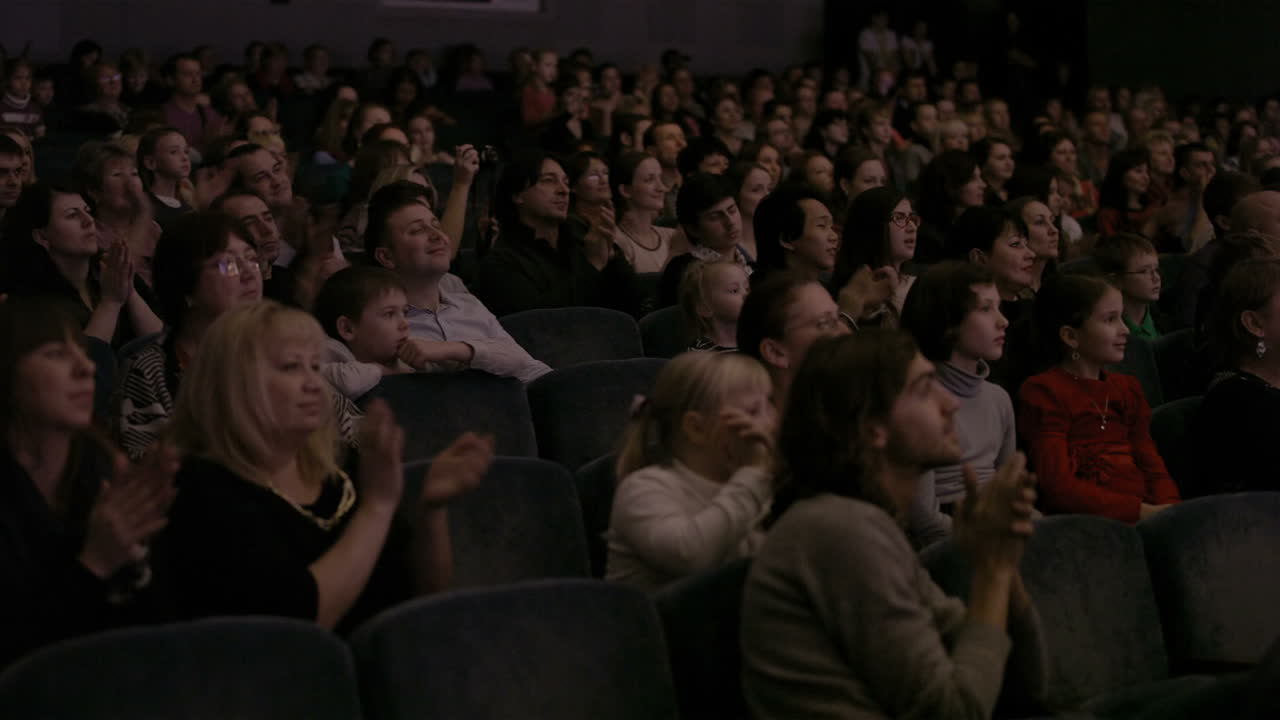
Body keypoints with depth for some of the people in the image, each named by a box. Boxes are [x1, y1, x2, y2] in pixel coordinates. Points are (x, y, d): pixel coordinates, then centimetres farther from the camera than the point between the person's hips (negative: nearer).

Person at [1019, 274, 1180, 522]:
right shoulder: (1042, 392, 2)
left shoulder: (1127, 388, 26)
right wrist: (1139, 510, -17)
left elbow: (1152, 465, 17)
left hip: (1147, 510, 7)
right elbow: (1058, 486, -9)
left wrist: (1168, 508, -7)